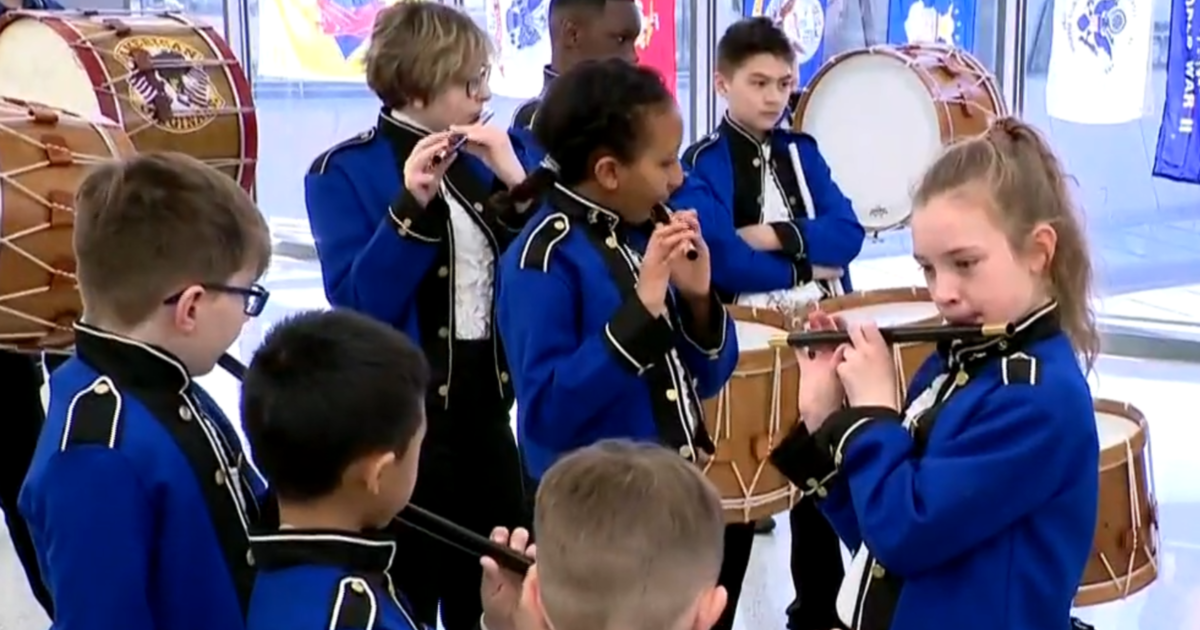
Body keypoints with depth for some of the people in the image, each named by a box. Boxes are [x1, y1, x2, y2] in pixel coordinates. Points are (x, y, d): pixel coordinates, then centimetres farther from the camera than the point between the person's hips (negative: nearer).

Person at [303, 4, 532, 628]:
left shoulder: (479, 160, 7)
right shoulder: (344, 173, -8)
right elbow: (357, 304, -19)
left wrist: (514, 180, -11)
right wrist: (410, 205, -27)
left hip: (487, 408, 6)